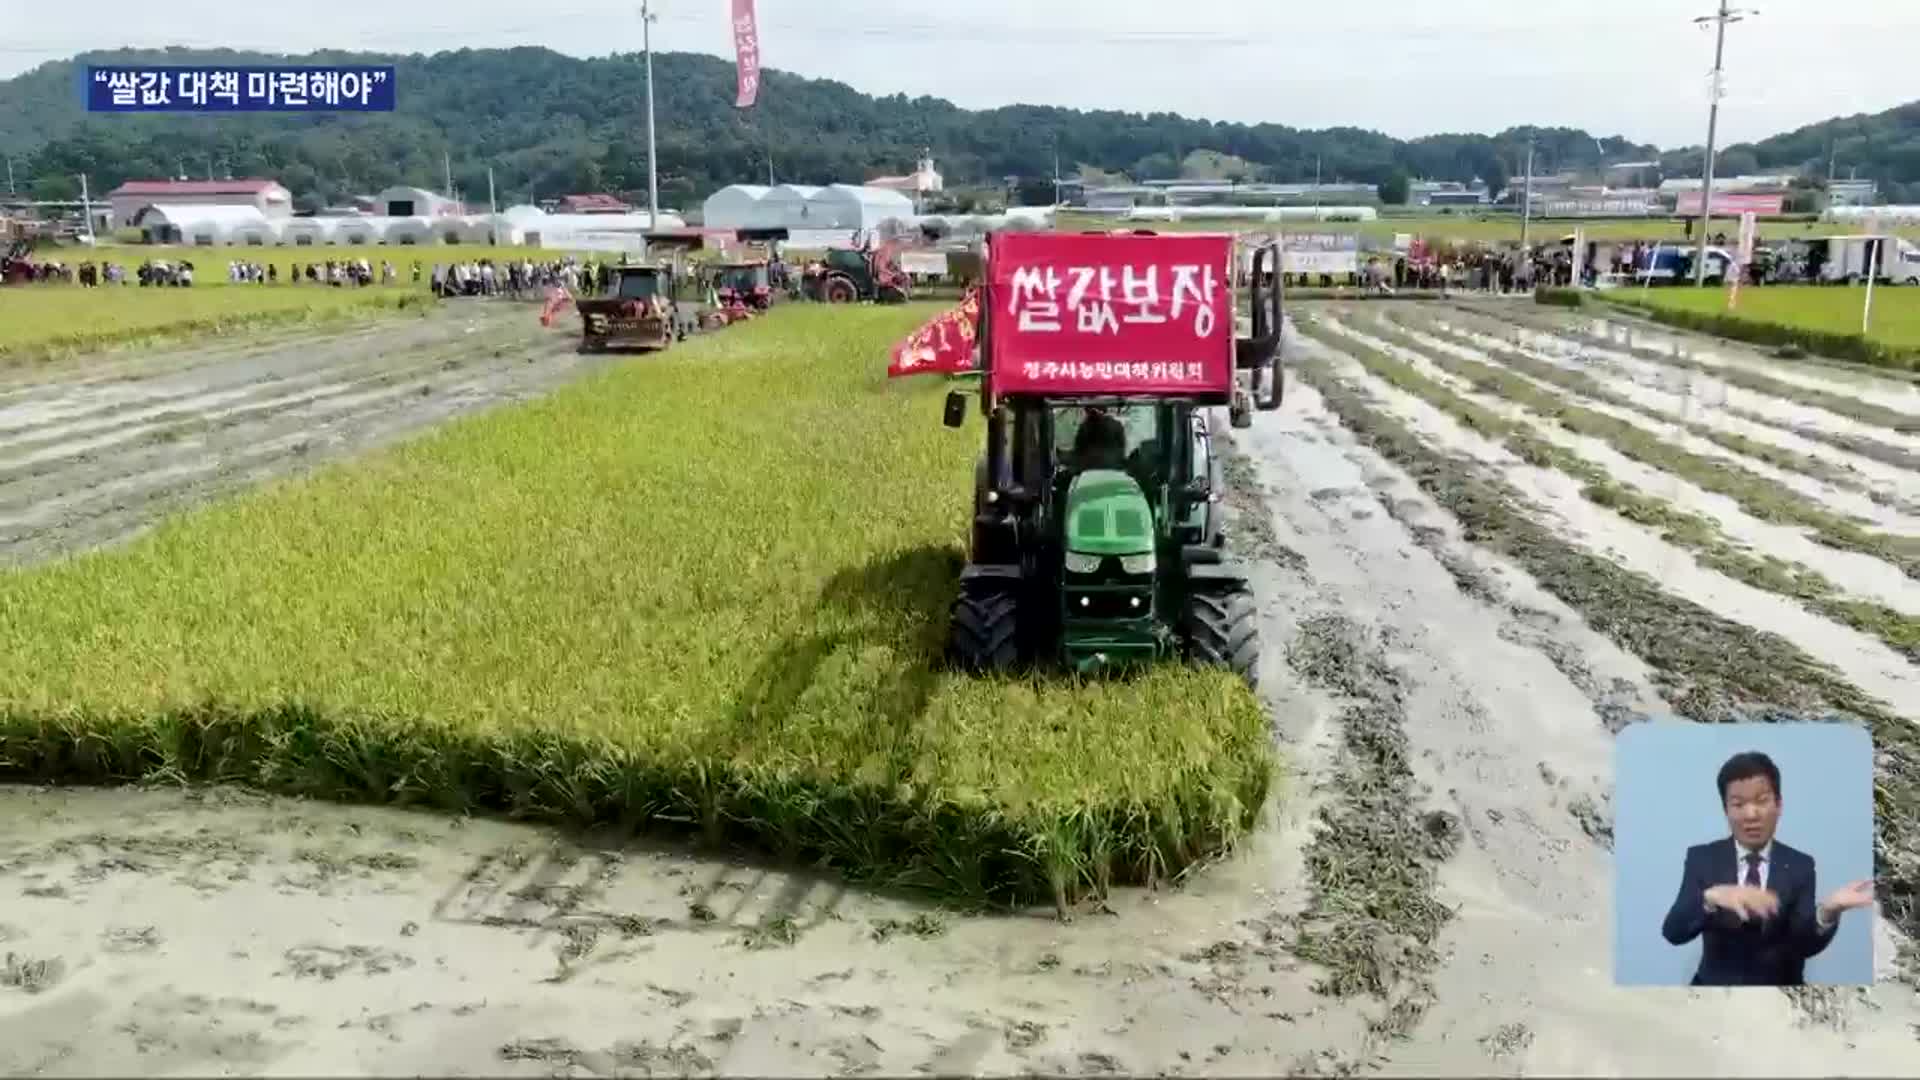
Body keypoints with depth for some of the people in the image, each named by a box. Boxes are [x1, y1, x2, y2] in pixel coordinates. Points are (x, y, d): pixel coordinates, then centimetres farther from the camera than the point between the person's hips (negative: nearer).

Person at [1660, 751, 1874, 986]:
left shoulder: (1799, 865, 1)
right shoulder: (1702, 858, -2)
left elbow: (1805, 945, -10)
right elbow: (1673, 932, -14)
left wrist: (1828, 911, -30)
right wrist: (1710, 898, -32)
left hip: (1780, 987, 1)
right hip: (1717, 984, -1)